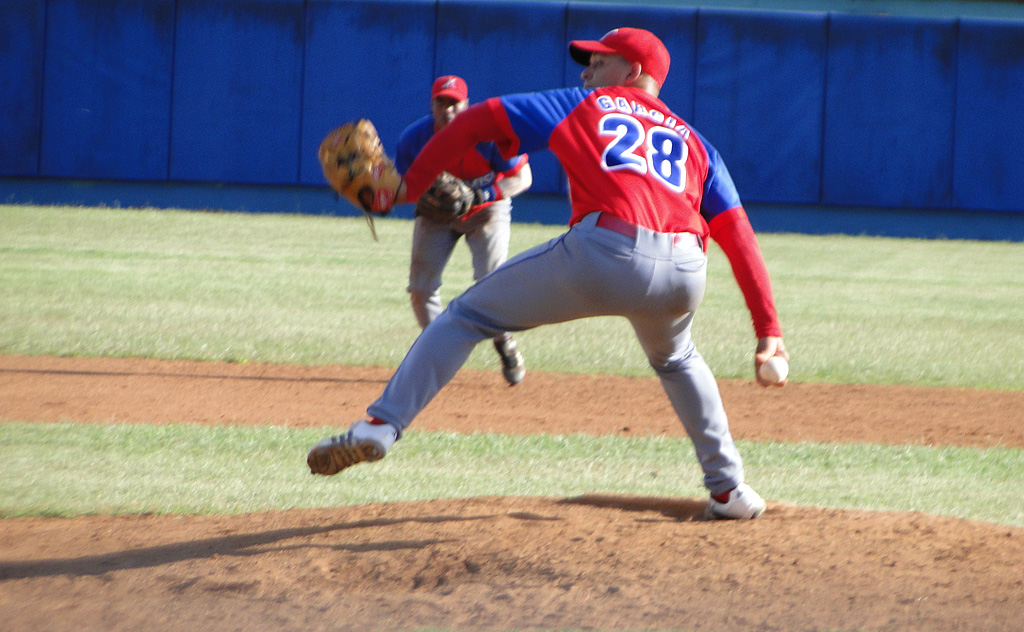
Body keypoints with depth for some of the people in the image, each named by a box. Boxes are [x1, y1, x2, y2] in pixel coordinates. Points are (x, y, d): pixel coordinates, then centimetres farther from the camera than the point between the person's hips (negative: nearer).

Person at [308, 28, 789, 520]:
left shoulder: (583, 107, 23)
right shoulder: (695, 144, 29)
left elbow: (478, 120, 15)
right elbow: (739, 239, 18)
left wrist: (410, 185, 18)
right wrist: (768, 328, 14)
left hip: (601, 253, -4)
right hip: (684, 274, 4)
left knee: (468, 314, 13)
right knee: (675, 360, 37)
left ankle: (381, 425, 0)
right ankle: (729, 490, 33)